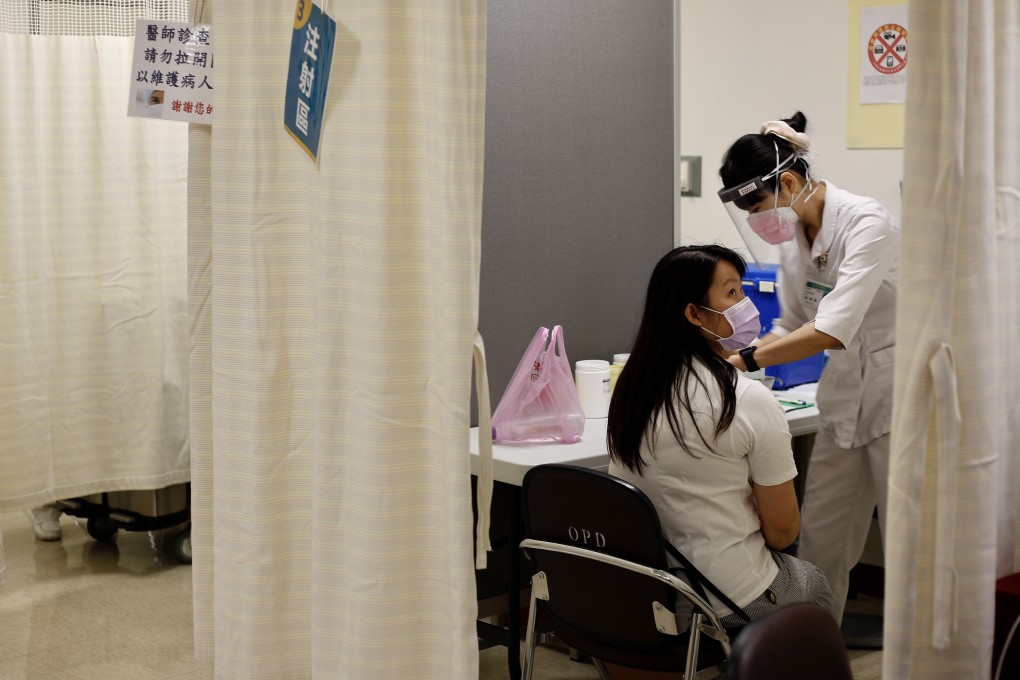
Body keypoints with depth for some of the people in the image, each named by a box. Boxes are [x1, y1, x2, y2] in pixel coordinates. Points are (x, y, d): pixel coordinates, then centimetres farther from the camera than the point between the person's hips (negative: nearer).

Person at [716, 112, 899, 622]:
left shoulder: (866, 223, -22)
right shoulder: (793, 235, 2)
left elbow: (832, 329, -31)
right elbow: (790, 326, 11)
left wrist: (745, 359, -29)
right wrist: (727, 362, -2)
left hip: (897, 394, -7)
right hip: (843, 398, 7)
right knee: (819, 541, 9)